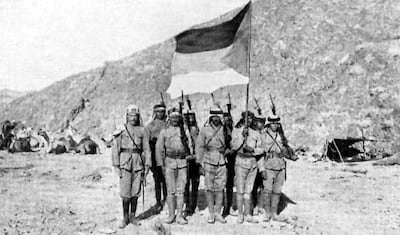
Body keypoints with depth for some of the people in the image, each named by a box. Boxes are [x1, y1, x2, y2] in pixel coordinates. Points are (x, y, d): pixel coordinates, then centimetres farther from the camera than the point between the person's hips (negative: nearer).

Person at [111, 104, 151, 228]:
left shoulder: (142, 131, 6)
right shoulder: (121, 131, -1)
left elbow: (146, 149, 7)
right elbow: (115, 149, -2)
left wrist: (147, 166, 1)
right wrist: (117, 167, -7)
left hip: (138, 164, 2)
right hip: (125, 164, -2)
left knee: (135, 193, 7)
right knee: (126, 194, -3)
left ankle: (132, 216, 20)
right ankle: (125, 218, 11)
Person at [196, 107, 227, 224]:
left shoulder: (225, 130, 7)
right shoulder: (205, 130, 2)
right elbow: (199, 146, 3)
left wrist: (225, 149, -1)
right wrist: (200, 162, -1)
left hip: (222, 163, 2)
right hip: (209, 163, -1)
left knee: (220, 188, 4)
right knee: (209, 189, 3)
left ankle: (218, 213, 14)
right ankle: (211, 214, 12)